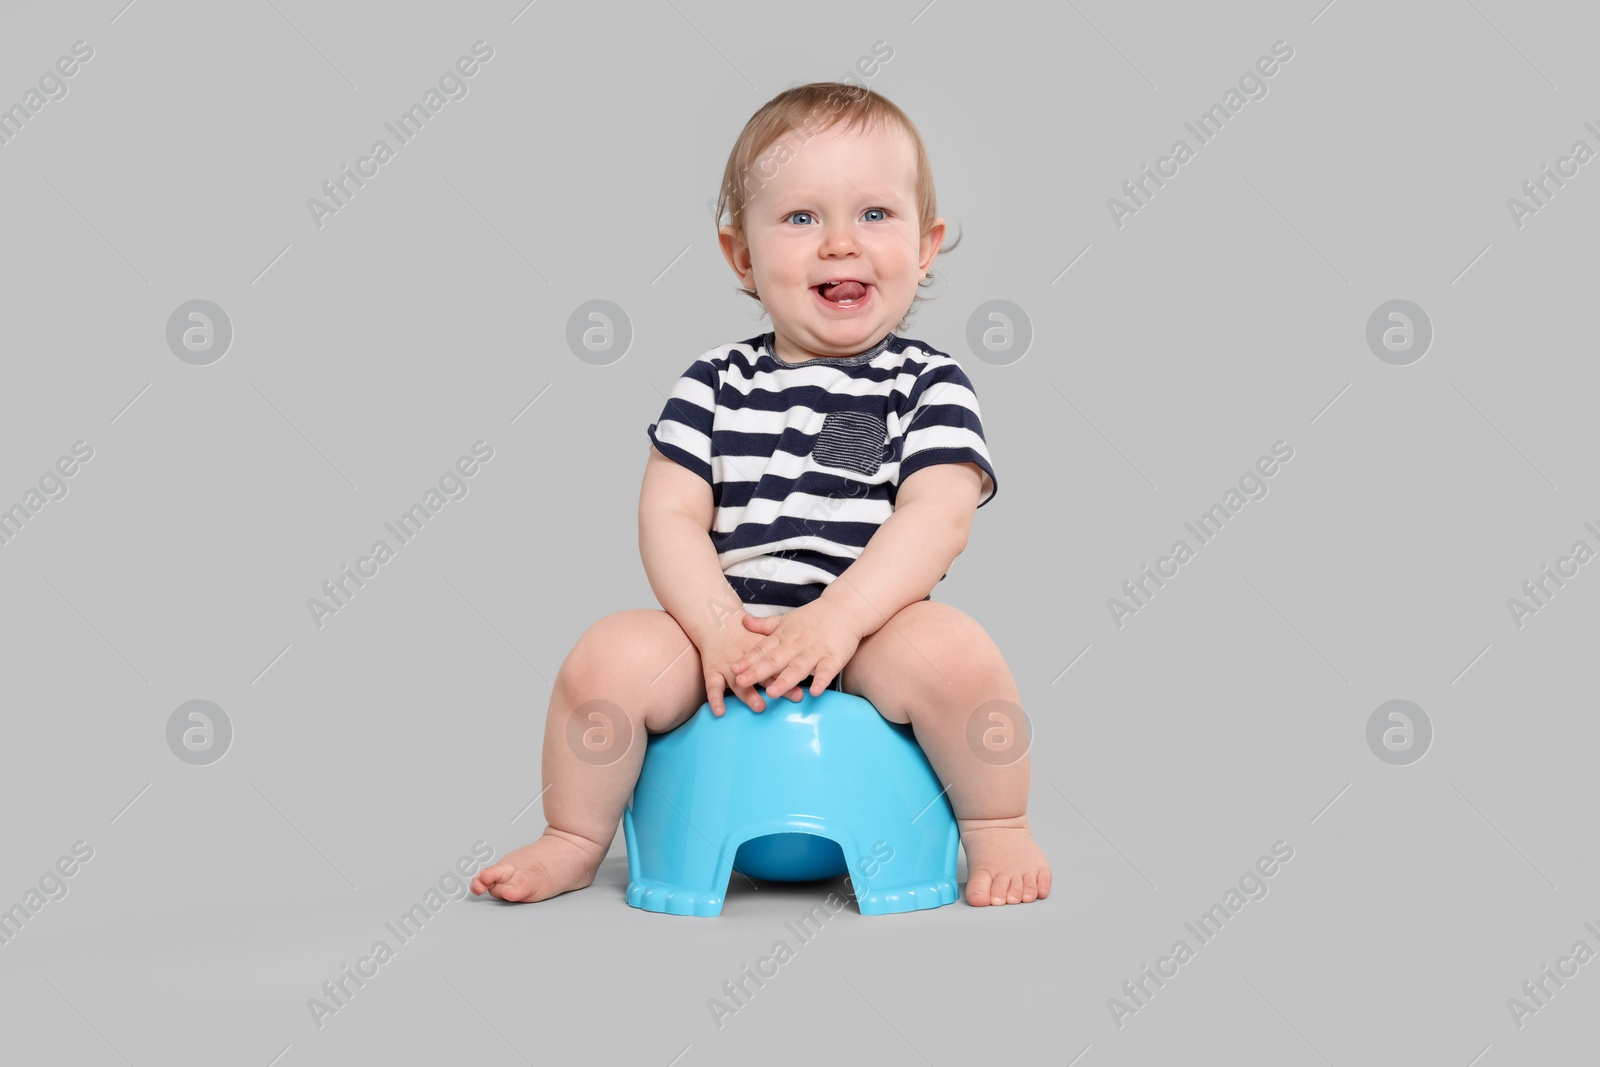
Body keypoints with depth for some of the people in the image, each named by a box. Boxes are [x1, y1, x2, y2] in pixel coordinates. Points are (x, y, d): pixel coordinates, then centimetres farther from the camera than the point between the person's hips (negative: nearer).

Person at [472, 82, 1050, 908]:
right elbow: (669, 514, 1)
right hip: (725, 633, 2)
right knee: (612, 655, -22)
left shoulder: (929, 386, 3)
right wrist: (719, 624, -17)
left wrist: (836, 618, -25)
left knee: (950, 650, -31)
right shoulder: (716, 385, 8)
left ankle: (996, 831, -3)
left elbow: (935, 520, -11)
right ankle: (574, 841, 6)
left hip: (871, 636, -2)